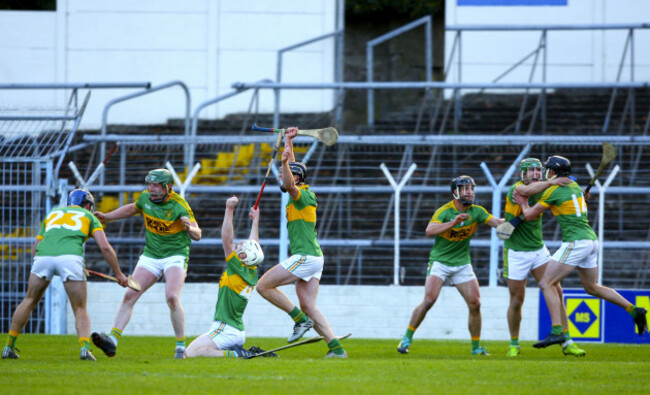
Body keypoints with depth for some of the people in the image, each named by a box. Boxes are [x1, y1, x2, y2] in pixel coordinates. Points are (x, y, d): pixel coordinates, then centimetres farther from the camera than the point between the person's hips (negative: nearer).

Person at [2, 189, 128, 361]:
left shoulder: (52, 214, 35)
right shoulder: (89, 217, 27)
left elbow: (35, 248, 31)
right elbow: (105, 247, 14)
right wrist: (119, 274, 21)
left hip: (43, 256, 2)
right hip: (71, 257, -2)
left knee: (29, 301, 25)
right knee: (80, 310, 10)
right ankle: (85, 348, -16)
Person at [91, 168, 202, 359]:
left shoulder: (179, 205, -18)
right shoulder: (146, 198, -3)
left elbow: (197, 236, -18)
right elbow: (132, 208, 21)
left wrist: (190, 228, -41)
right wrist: (106, 217, 17)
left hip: (175, 256, -5)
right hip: (150, 256, 5)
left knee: (172, 297, -25)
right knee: (129, 295, -8)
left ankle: (181, 345, -11)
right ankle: (112, 340, -12)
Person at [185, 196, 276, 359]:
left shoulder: (237, 269, -13)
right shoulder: (252, 273, 8)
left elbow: (227, 239, -16)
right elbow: (254, 244, 24)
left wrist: (229, 209, -15)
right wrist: (255, 219, 37)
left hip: (225, 331, -9)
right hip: (239, 332, 9)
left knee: (191, 353, -19)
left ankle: (239, 354, -20)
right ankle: (240, 351, 4)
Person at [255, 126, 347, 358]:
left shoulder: (302, 195, -10)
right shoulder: (302, 194, 17)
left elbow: (289, 185, -34)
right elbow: (292, 170, 32)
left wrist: (285, 162, -47)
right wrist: (289, 141, 33)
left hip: (305, 257, -10)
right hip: (313, 259, 10)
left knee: (263, 286, -5)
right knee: (308, 307, 3)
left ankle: (300, 319, -5)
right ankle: (336, 348, -6)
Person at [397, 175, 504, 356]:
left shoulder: (476, 212, 0)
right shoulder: (445, 211, -14)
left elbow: (497, 223, -8)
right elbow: (429, 231, -30)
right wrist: (453, 222, -40)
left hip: (462, 264, 4)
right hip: (440, 261, -4)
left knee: (475, 304, -4)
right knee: (429, 300, -18)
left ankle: (476, 347, 9)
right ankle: (407, 339, -3)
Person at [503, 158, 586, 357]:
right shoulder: (515, 189, -15)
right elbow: (524, 190, -40)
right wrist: (551, 182, -44)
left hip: (539, 250, 5)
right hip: (516, 253, -5)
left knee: (556, 292, -7)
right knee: (516, 301, 2)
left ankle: (567, 342, -3)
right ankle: (514, 345, 23)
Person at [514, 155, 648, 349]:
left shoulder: (553, 191, -7)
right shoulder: (573, 185, 17)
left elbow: (530, 215, 3)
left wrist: (523, 204, 21)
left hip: (575, 242, -9)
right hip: (591, 240, 9)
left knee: (546, 283, -8)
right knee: (591, 287, 24)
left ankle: (557, 331, -20)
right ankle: (634, 310, 19)